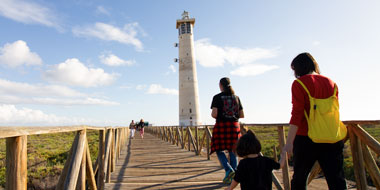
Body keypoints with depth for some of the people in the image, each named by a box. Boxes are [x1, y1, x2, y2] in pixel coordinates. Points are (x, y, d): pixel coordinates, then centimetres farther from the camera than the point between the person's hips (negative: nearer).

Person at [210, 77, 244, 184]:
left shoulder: (217, 97, -4)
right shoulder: (236, 98, 8)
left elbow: (214, 114, -12)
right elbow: (242, 115, 7)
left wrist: (213, 115, 10)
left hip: (221, 125, -4)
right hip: (234, 126, 4)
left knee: (219, 150, 10)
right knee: (232, 151, 12)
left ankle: (229, 170, -9)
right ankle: (233, 177, 14)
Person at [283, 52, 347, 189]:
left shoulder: (299, 83, -8)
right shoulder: (330, 83, 9)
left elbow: (297, 114, -16)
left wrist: (289, 142, -15)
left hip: (306, 138, -4)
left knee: (299, 178, 13)